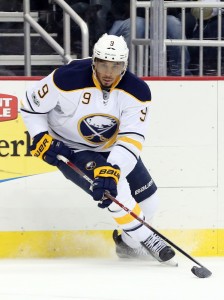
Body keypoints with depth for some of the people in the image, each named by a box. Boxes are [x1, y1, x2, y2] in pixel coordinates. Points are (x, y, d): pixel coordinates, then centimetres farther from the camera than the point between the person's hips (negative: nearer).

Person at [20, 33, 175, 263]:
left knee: (147, 201, 4)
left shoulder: (137, 91, -21)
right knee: (115, 188, -27)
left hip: (111, 148, 4)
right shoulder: (68, 79, -28)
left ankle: (128, 243, 32)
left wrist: (112, 171, -42)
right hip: (68, 148, -4)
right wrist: (42, 140, -23)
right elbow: (31, 106, -13)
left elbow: (131, 140, -28)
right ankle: (145, 238, -8)